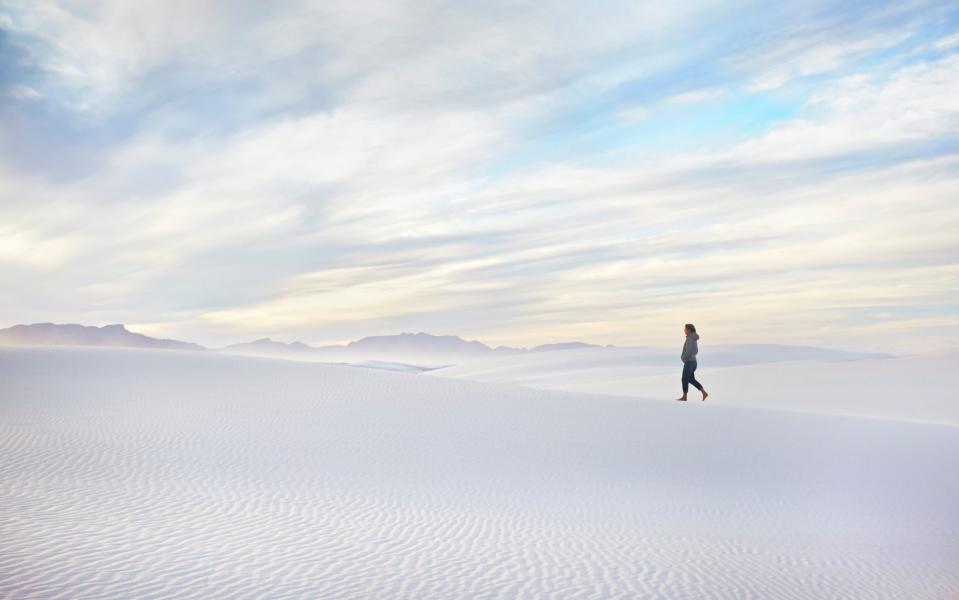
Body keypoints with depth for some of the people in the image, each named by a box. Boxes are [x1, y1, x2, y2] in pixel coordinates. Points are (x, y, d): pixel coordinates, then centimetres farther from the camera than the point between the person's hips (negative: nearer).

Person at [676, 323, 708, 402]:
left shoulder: (689, 339, -18)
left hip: (689, 362, -9)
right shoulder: (694, 339, 12)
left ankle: (684, 397, 10)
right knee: (691, 379, 16)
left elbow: (688, 351, -25)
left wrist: (683, 357, -8)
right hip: (693, 361, 9)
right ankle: (704, 392, 10)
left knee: (685, 379, 2)